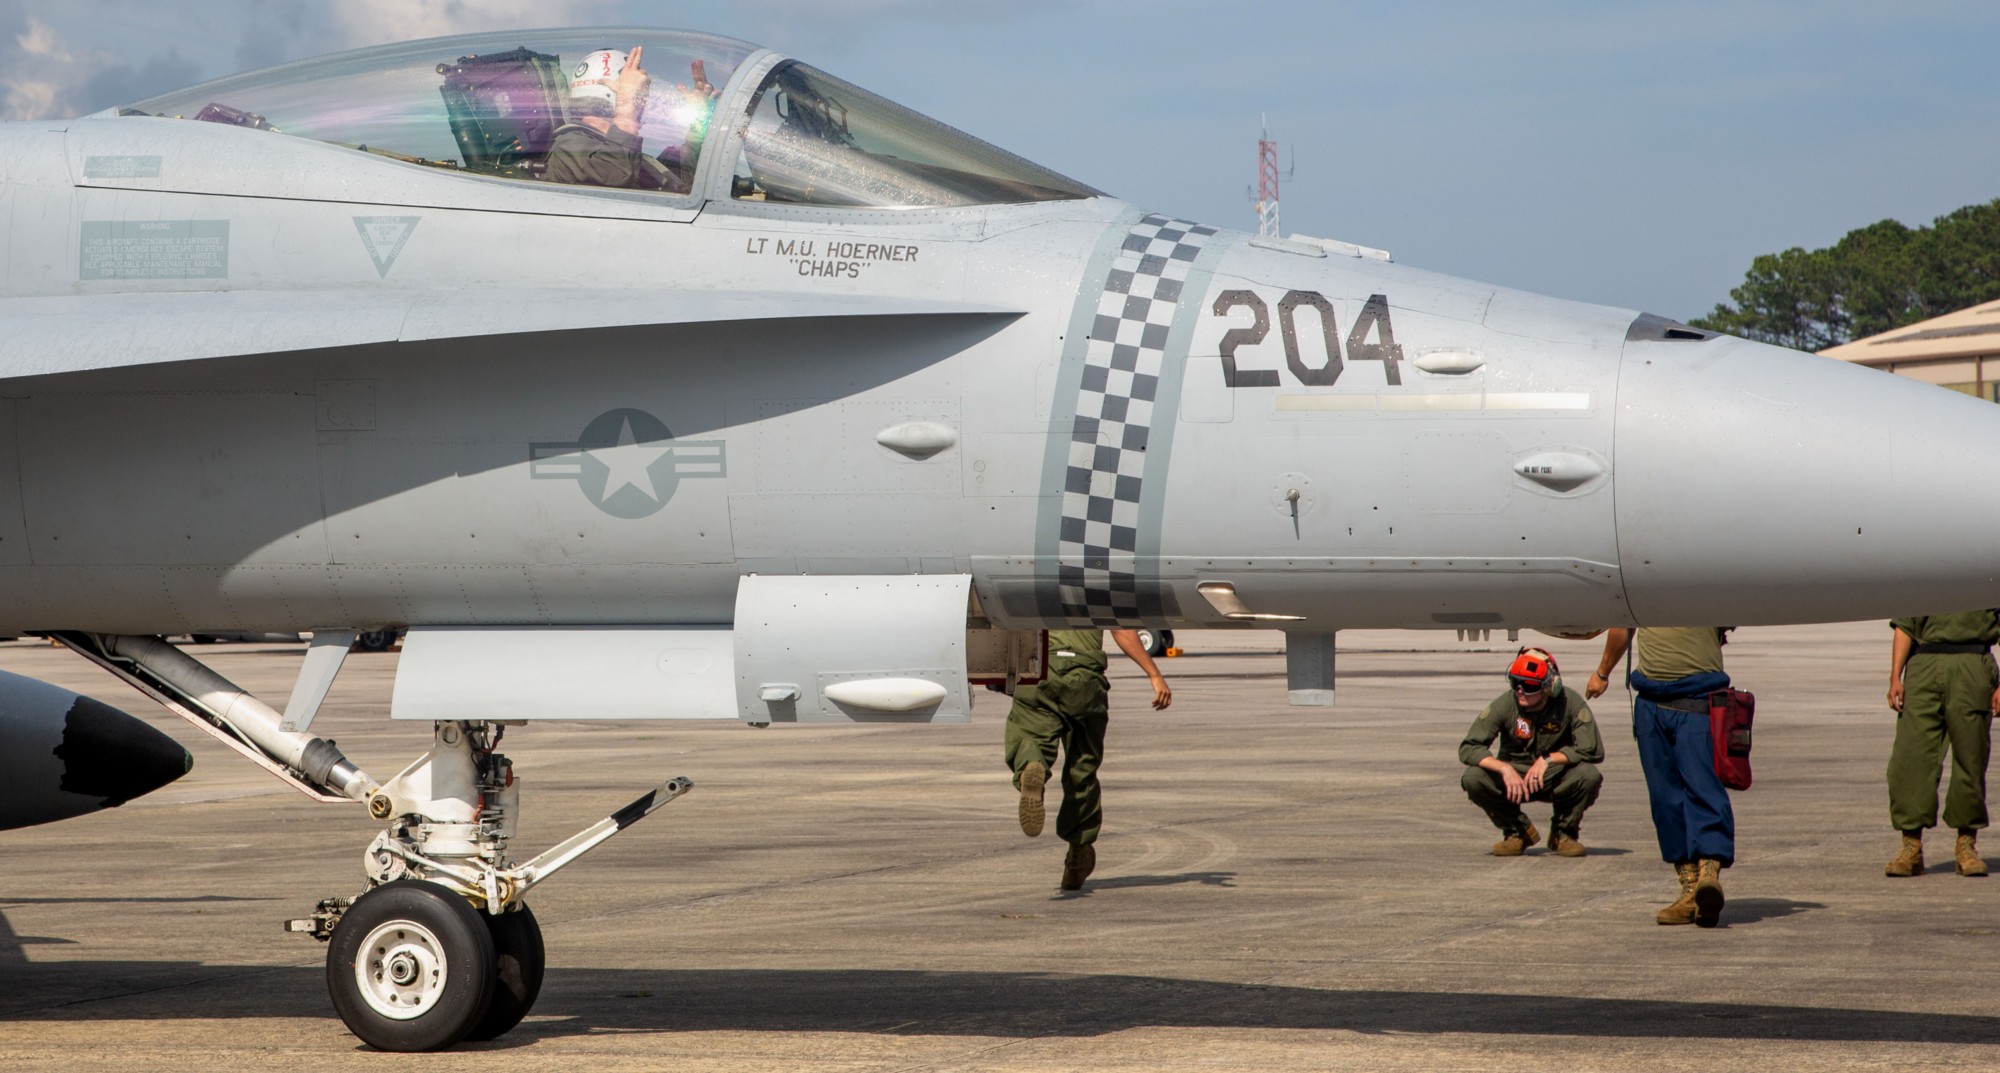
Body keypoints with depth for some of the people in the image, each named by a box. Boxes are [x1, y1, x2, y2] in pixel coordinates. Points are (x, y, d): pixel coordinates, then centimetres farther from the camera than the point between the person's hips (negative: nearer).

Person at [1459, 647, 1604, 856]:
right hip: (1515, 777, 1)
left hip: (1555, 779, -1)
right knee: (1473, 778, -26)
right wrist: (1504, 768, -33)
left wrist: (1548, 759, -26)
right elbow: (1468, 748, -19)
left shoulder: (1570, 703, -17)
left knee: (1588, 776, -32)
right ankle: (1517, 831, 0)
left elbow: (1592, 750, -20)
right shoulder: (1505, 704, -16)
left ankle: (1564, 833, -2)